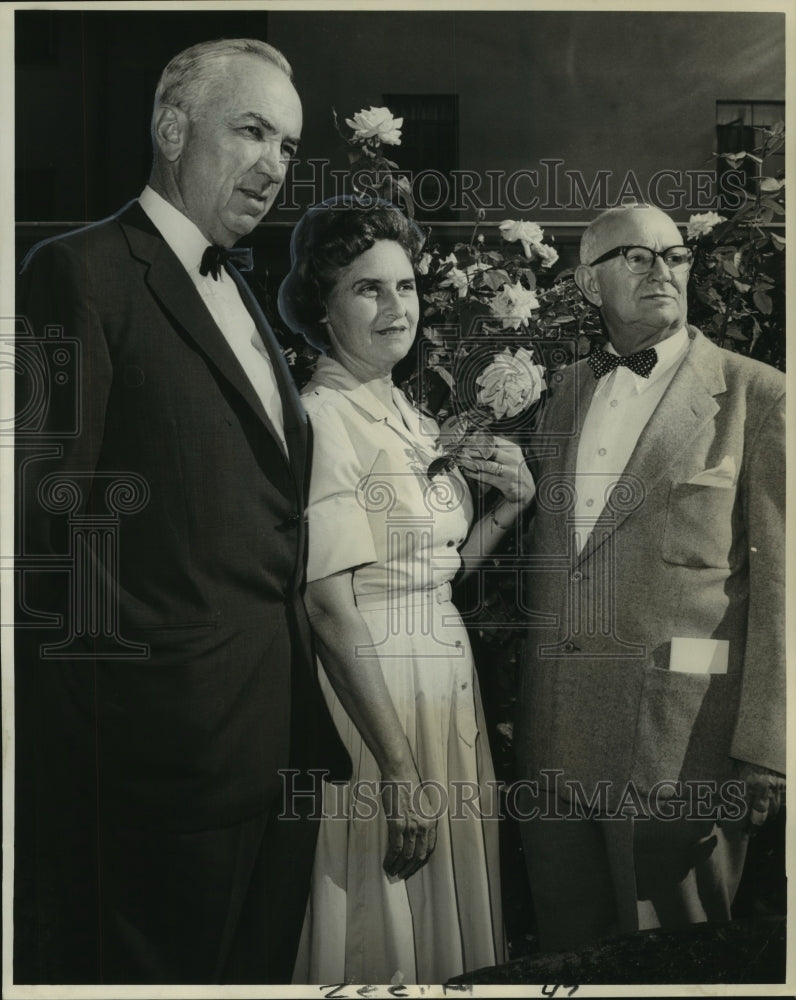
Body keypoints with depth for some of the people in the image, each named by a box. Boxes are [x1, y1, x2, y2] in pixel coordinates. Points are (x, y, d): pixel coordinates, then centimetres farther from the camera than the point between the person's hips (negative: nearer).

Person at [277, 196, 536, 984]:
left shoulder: (410, 416, 10)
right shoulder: (321, 416, -15)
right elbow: (331, 601, -20)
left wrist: (514, 500, -3)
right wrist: (403, 769, -20)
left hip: (446, 675, 8)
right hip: (369, 689, -8)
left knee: (443, 913, 21)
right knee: (379, 932, 8)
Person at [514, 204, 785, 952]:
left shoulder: (757, 396, -4)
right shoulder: (566, 392, 11)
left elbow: (778, 583, -8)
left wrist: (762, 751, -12)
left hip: (681, 740, -4)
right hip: (554, 732, 5)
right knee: (567, 958, 19)